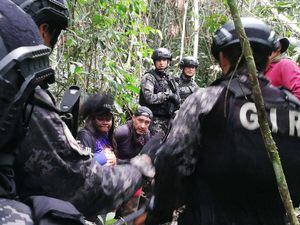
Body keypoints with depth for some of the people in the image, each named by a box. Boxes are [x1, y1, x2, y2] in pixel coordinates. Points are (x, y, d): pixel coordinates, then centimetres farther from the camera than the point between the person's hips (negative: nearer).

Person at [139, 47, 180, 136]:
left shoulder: (169, 79, 16)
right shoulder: (148, 78, -6)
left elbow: (177, 100, 19)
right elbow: (149, 98, -20)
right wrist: (167, 94, -11)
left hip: (168, 119, 7)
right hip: (155, 120, -7)